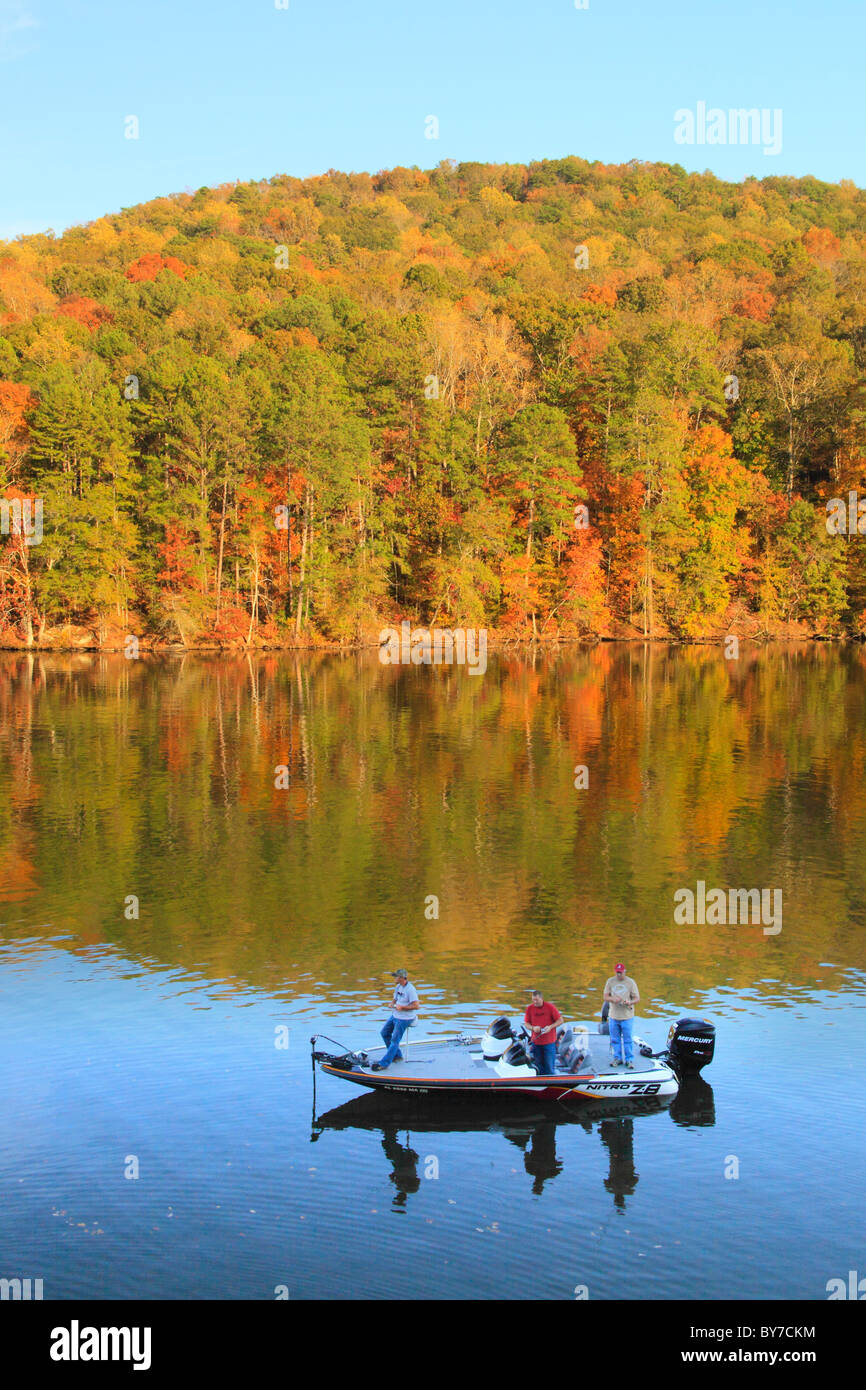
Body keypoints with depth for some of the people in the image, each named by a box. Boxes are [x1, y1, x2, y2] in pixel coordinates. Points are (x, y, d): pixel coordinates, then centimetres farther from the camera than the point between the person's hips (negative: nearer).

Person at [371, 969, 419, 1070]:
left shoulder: (410, 989, -21)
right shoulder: (398, 987, 8)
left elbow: (416, 1006, -24)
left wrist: (402, 1007, -23)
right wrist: (392, 1004, -4)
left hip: (405, 1018, -10)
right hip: (395, 1015, 10)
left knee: (395, 1040, -9)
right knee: (385, 1033, 14)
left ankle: (384, 1064, -10)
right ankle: (397, 1055, 25)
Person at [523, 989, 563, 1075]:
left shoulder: (550, 1007, -7)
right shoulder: (530, 1008, 0)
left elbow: (560, 1020, -2)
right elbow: (526, 1023, 6)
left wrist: (550, 1027, -17)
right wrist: (533, 1028, -14)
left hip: (549, 1042, -2)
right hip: (536, 1041, 2)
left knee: (549, 1067, -3)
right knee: (538, 1066, 8)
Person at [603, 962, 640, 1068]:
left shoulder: (630, 982, -4)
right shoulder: (610, 981, 4)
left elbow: (637, 999, -4)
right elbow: (606, 996, 4)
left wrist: (630, 1002, -25)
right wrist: (613, 999, -18)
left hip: (627, 1016, -3)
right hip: (614, 1016, 3)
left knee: (628, 1039, 0)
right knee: (615, 1039, 10)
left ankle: (629, 1060, 9)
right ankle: (617, 1058, 22)